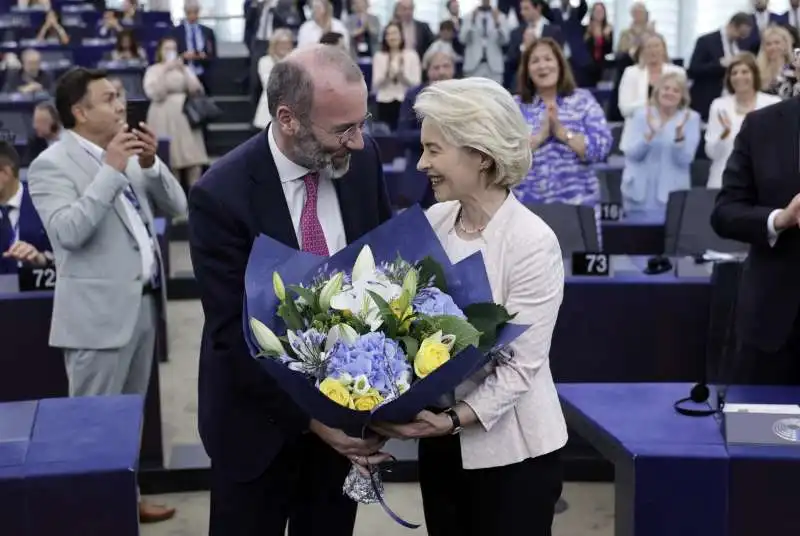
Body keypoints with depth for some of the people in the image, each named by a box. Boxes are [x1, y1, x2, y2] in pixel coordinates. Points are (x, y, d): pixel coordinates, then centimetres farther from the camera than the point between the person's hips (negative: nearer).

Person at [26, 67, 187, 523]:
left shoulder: (126, 153, 10)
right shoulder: (53, 164, -11)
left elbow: (176, 206, 10)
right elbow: (68, 232, -25)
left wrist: (151, 163, -7)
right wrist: (110, 171, -24)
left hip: (143, 302, 8)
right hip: (100, 311, -8)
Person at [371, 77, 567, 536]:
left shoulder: (532, 243, -17)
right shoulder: (433, 221, -1)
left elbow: (522, 367, -17)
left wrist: (455, 419, -27)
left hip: (510, 451, -5)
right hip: (441, 443, 5)